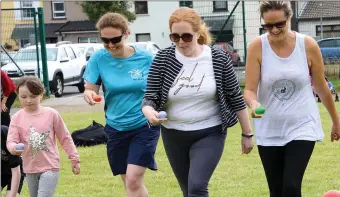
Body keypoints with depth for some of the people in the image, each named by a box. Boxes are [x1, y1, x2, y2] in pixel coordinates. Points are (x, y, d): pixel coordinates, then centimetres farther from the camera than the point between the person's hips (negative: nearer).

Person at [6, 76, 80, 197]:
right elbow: (11, 141, -8)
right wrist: (14, 148, -32)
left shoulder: (51, 114, -6)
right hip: (30, 169, 4)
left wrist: (74, 159, 4)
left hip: (50, 167, -4)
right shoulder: (17, 118, -2)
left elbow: (65, 138, 1)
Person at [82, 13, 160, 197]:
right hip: (116, 128, 3)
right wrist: (89, 94, -28)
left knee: (133, 181, -15)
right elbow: (91, 90, -6)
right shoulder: (98, 58, -7)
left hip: (144, 126, -3)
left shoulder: (146, 58, -10)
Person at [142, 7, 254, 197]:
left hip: (209, 134, -3)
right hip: (174, 136, 3)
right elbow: (150, 98, -6)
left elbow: (236, 97, 0)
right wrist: (149, 111, -30)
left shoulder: (218, 58, -9)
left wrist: (247, 134, 3)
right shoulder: (163, 59, -7)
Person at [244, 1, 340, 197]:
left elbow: (322, 87, 3)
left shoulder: (308, 45, -9)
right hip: (269, 131, 2)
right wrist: (254, 104, -33)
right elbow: (250, 89, -10)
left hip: (302, 127, -2)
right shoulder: (257, 47, -9)